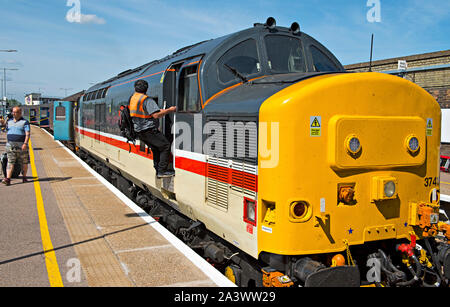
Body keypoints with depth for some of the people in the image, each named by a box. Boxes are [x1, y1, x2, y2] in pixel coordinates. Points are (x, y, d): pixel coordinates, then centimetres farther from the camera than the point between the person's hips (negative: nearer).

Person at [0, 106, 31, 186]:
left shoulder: (24, 122, -4)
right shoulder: (9, 121, 13)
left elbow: (27, 134, -13)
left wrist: (25, 143, -22)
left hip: (21, 145, -4)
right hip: (10, 145, 4)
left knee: (24, 162, 5)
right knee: (10, 162, -5)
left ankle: (24, 177, 18)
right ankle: (8, 179, -13)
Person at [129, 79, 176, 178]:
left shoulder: (132, 98, 12)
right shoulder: (147, 100, -15)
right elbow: (156, 115, -24)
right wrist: (169, 110, -13)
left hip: (139, 131, 9)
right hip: (148, 130, -9)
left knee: (156, 149, 16)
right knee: (165, 146, -7)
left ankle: (157, 171, 15)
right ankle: (162, 171, -11)